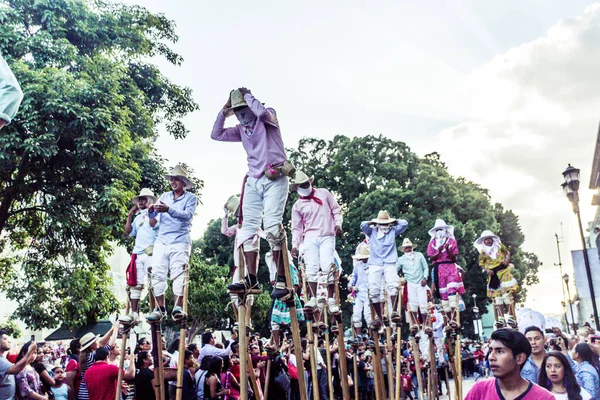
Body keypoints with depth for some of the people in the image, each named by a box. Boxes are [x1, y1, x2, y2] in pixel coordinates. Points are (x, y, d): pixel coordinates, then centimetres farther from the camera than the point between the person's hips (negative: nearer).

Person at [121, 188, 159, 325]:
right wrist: (130, 215, 14)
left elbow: (154, 224, -15)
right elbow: (128, 232, 16)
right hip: (137, 253, 7)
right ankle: (133, 314, 1)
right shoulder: (138, 217, 24)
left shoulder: (155, 213, 5)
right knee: (135, 284, 1)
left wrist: (150, 211, -5)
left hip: (151, 253, -7)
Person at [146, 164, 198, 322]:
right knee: (157, 274, 0)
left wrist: (168, 210, -26)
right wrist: (151, 211, -16)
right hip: (161, 241, 5)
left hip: (180, 241, -4)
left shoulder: (190, 197, 4)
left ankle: (178, 307, -17)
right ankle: (160, 308, 4)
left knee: (178, 273, -11)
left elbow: (188, 215, -14)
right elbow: (152, 219, 8)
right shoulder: (164, 196, 15)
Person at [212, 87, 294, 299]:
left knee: (272, 226, -20)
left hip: (275, 179, -7)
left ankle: (282, 280, -18)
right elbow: (216, 134, 17)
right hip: (253, 181, 7)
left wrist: (247, 95, -6)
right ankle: (251, 279, 2)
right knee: (248, 228, 0)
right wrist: (224, 111, 9)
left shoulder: (268, 118, 0)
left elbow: (262, 112, -23)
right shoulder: (241, 129, 17)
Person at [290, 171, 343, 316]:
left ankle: (331, 300, -6)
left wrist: (338, 224, -2)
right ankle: (312, 298, -3)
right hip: (310, 237, 2)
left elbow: (336, 209, 13)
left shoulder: (324, 193, 9)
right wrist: (295, 245, 3)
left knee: (328, 267, -14)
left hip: (327, 236, -1)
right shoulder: (297, 206, 10)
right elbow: (296, 228, 12)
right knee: (311, 268, -10)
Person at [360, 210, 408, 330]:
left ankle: (394, 312, -25)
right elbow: (363, 225, -1)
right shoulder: (372, 231, 15)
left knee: (393, 286, -25)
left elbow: (404, 224, 8)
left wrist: (393, 222, 17)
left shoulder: (393, 231, 16)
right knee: (373, 291, -6)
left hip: (389, 264, 0)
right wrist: (373, 222, 12)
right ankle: (378, 317, 5)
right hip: (375, 265, 1)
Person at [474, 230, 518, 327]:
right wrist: (487, 270, -13)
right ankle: (501, 317, 7)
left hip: (503, 271, -1)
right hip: (493, 274, 1)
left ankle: (509, 316, -4)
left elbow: (507, 252, 12)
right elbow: (481, 263, 3)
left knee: (507, 292, -9)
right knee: (497, 294, 2)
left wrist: (507, 260, -8)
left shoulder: (499, 246, 5)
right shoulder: (483, 252, 2)